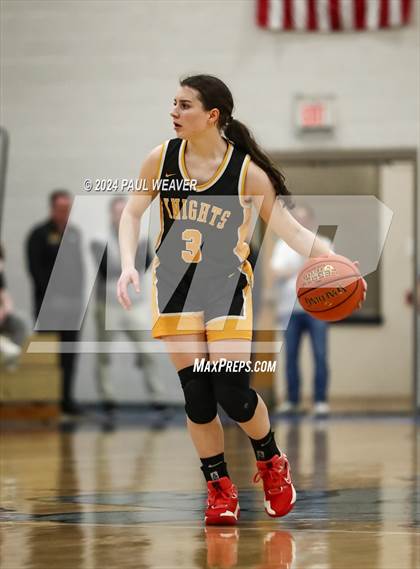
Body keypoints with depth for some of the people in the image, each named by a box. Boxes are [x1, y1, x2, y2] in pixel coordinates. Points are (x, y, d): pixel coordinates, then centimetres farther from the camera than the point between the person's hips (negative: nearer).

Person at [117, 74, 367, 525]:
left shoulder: (247, 171, -11)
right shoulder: (161, 159, -4)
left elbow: (288, 227, -8)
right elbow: (132, 213, 4)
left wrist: (331, 260, -23)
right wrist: (128, 264, -12)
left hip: (227, 285, -2)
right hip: (175, 285, 2)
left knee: (232, 394, -11)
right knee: (197, 397, -4)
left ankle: (271, 463, 19)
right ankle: (219, 489, 13)